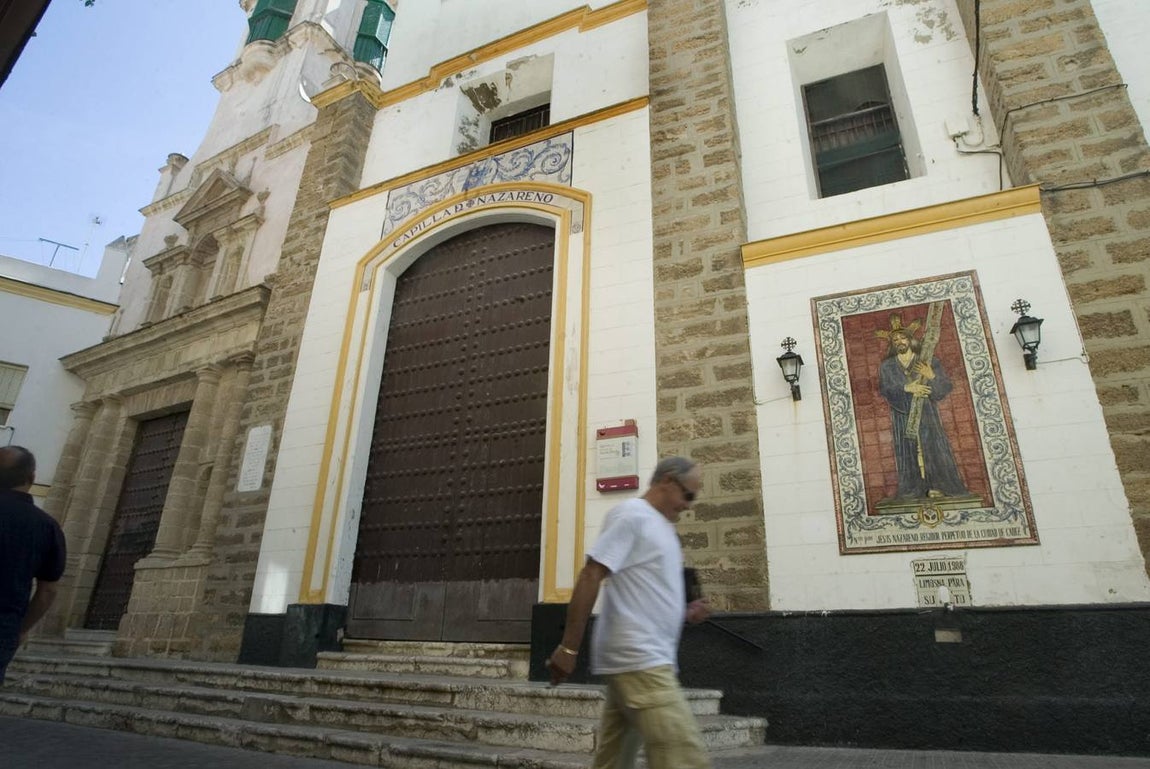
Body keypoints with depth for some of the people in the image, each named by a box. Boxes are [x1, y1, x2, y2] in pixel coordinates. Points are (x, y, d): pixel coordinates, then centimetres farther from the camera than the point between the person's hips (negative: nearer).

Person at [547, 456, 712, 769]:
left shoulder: (660, 524, 19)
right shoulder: (631, 515, -10)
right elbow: (590, 576, -16)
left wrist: (684, 613, 8)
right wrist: (569, 648, -18)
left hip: (645, 658, 10)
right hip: (639, 659, -10)